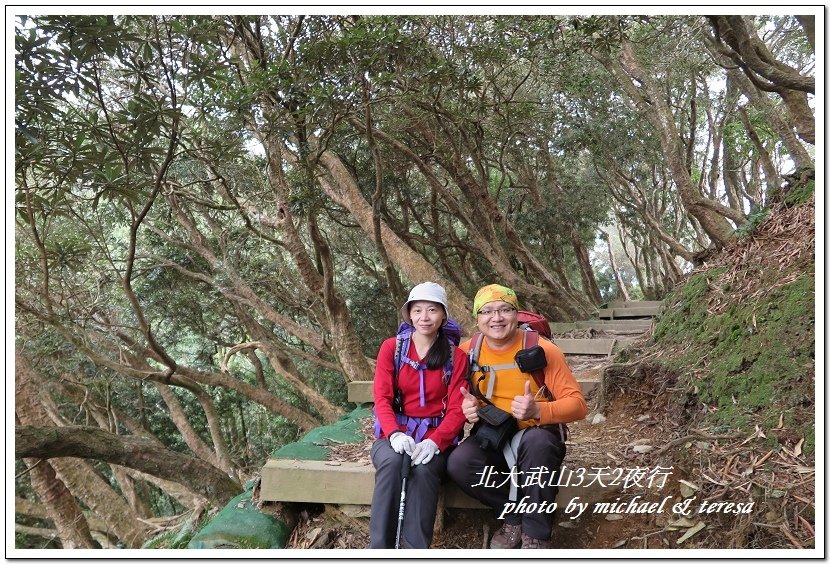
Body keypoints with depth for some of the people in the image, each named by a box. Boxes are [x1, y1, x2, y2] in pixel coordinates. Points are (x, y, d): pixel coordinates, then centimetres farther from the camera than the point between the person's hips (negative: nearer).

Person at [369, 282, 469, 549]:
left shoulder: (456, 356, 3)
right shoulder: (391, 347, 4)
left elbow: (457, 408, -2)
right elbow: (382, 398, -3)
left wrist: (435, 441, -21)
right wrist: (395, 434, -22)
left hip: (436, 438, 0)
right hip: (395, 433, 1)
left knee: (423, 468, -34)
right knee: (392, 462, -33)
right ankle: (379, 548, -27)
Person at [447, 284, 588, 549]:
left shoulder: (541, 349, -13)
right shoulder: (467, 352, -4)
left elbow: (577, 404, -13)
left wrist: (538, 410, -33)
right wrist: (467, 409, -18)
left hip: (537, 435, -2)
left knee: (537, 442, -37)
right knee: (459, 463, -27)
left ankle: (536, 535, -17)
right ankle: (514, 517, -2)